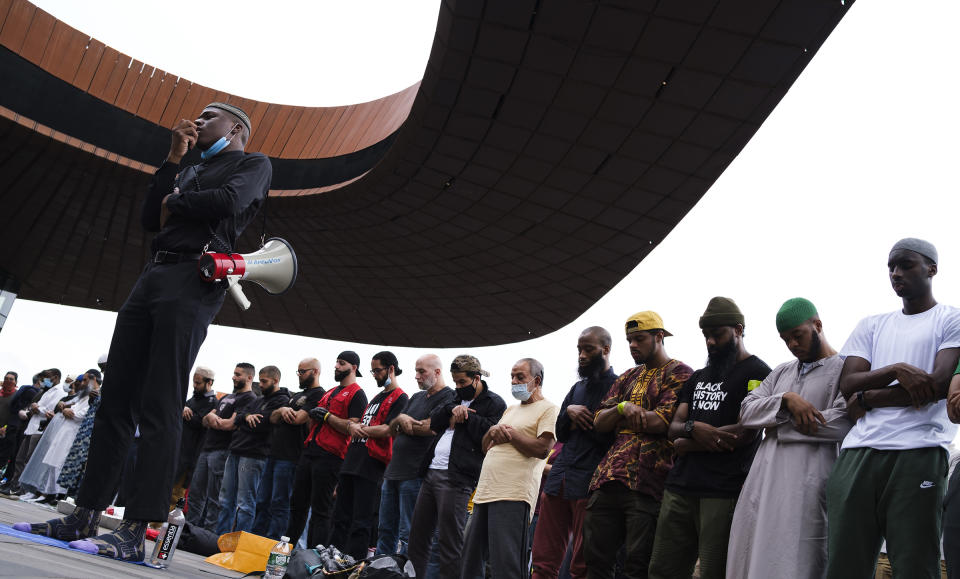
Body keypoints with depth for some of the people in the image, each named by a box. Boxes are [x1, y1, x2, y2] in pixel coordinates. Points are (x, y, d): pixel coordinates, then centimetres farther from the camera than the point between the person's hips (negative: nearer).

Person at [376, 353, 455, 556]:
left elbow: (431, 427, -20)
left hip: (415, 475, -8)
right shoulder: (417, 397, 20)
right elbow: (392, 429, 17)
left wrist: (403, 423, -4)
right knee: (386, 530, 15)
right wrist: (401, 419, -6)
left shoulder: (447, 397, -6)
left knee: (408, 534, -1)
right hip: (393, 471, 8)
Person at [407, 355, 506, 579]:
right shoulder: (458, 398, 22)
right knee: (417, 535, 12)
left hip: (456, 478, -8)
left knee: (449, 543, -5)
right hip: (432, 471, 8)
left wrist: (467, 415, -8)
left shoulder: (495, 403, -3)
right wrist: (452, 409, -5)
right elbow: (434, 422, 13)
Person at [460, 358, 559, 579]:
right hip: (485, 492, 8)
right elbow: (485, 446, 26)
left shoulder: (548, 409, 0)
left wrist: (509, 433, -4)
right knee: (471, 559, 11)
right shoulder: (511, 410, 25)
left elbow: (542, 449, -13)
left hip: (512, 495, -8)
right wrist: (493, 431, 3)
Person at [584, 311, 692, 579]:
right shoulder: (628, 377, 23)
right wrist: (623, 408, -6)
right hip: (608, 477, 7)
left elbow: (661, 421, -14)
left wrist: (621, 416, 1)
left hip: (647, 483, -7)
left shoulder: (679, 373, 1)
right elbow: (599, 422, 15)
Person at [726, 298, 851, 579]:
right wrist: (785, 400, -7)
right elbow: (747, 411, 11)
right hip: (763, 479, 6)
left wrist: (777, 423, -3)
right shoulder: (781, 372, 22)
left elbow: (840, 424, -12)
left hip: (806, 484, -6)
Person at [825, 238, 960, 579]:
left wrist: (868, 399, 1)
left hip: (918, 453, -4)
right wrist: (897, 370, -7)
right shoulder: (871, 326, 23)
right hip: (858, 453, 4)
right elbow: (847, 384, 11)